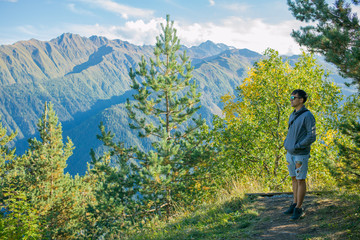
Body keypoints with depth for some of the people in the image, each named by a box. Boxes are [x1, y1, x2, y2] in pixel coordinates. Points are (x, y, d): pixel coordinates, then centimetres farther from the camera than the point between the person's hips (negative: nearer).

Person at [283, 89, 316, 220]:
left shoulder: (308, 116, -14)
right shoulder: (293, 115, 11)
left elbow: (312, 137, -17)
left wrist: (297, 147, -18)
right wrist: (285, 143, 6)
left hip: (301, 154, -8)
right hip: (290, 153, 8)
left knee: (300, 180, 0)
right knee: (294, 179, 15)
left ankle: (298, 209, 7)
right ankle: (295, 204, 25)